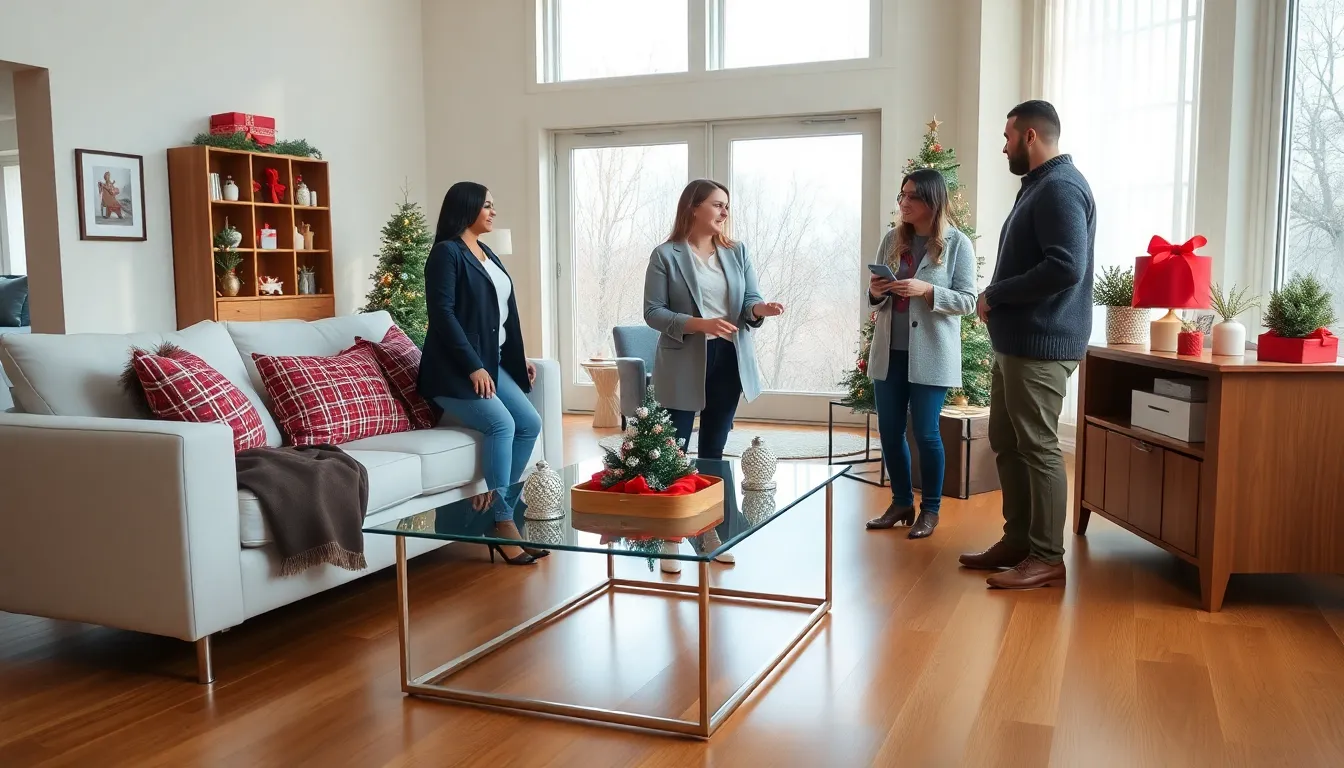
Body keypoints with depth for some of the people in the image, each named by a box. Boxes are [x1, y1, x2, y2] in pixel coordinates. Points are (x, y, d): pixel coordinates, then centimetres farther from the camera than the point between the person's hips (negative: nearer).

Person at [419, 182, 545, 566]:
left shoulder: (487, 253, 18)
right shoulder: (446, 252, -9)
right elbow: (443, 314, -17)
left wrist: (520, 359, 15)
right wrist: (473, 367, -22)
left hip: (492, 363, 9)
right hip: (454, 369, -9)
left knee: (530, 423, -7)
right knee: (501, 423, -26)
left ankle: (496, 504, 1)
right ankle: (502, 522, -19)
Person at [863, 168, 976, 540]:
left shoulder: (957, 243, -5)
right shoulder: (892, 240, 8)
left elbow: (967, 301, -8)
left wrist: (927, 290, -21)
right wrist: (875, 292, -10)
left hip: (931, 354, -5)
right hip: (889, 351, 5)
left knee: (926, 432, 0)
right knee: (889, 430, 8)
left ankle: (930, 509, 17)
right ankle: (902, 502, 24)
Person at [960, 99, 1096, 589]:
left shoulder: (1060, 187, -14)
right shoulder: (1039, 186, 19)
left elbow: (1066, 268, -25)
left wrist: (994, 294, -16)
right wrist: (997, 300, 7)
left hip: (1041, 345, -11)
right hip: (1016, 342, 11)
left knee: (1038, 448, -5)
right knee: (1006, 442, 14)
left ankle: (1047, 558, 3)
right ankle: (1018, 539, 24)